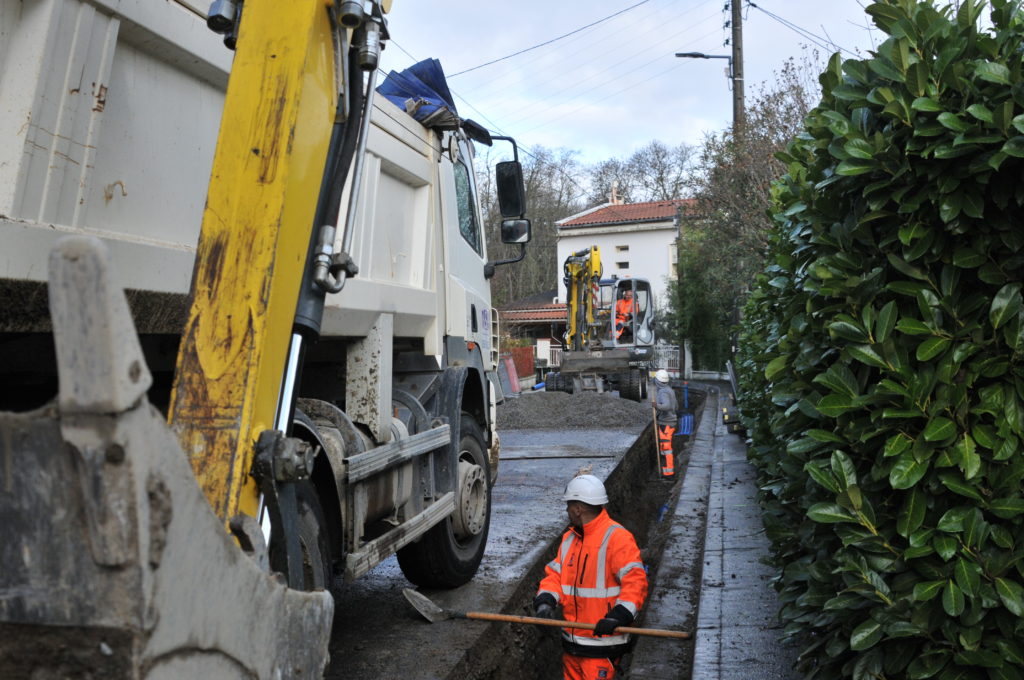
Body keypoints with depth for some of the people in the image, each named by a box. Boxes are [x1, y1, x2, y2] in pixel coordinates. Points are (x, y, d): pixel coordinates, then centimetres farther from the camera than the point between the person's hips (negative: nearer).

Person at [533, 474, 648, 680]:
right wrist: (546, 601, -9)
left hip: (602, 640, -8)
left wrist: (618, 615, -30)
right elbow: (554, 574, 9)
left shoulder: (616, 538, -14)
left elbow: (635, 581, -20)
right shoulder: (568, 538, 12)